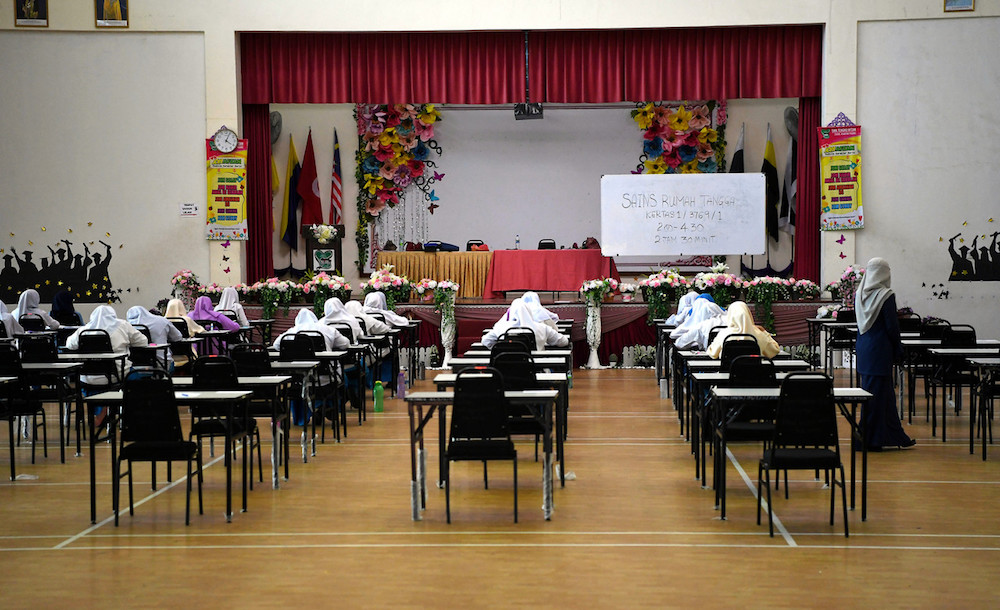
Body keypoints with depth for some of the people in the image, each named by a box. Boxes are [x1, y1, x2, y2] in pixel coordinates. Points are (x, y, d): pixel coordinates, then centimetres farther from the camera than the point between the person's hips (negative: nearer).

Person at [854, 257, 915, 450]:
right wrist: (898, 349, -2)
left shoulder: (859, 294, 6)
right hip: (880, 350, -7)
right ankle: (874, 439, 6)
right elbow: (892, 326, -13)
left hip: (863, 348, 7)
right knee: (879, 392, 1)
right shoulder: (886, 296, -15)